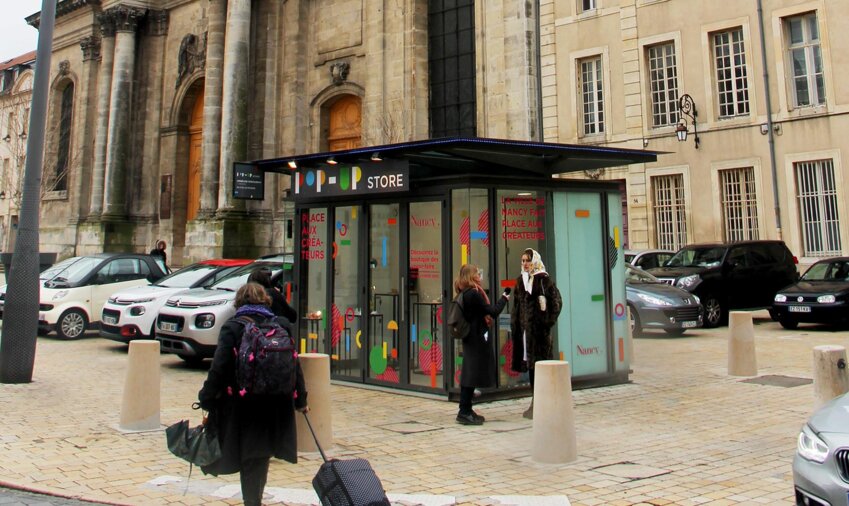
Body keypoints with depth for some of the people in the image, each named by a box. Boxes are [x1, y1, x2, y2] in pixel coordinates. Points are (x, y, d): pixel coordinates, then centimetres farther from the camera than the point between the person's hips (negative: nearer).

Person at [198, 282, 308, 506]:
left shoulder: (232, 328, -7)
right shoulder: (281, 326, 3)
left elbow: (219, 368, -12)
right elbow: (294, 365, 5)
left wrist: (206, 399, -4)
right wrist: (300, 400, 14)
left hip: (242, 405, -4)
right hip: (274, 406, 4)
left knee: (249, 459, 12)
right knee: (261, 457, 17)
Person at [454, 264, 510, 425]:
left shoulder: (464, 294, 10)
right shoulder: (473, 294, -18)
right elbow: (493, 311, -15)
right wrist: (504, 297, -3)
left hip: (470, 338, 10)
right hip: (477, 339, -10)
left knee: (469, 374, 14)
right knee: (473, 374, -5)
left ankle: (466, 411, 20)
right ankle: (464, 412, 0)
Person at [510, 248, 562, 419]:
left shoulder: (544, 280, -6)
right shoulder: (521, 280, 13)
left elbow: (556, 302, -6)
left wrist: (548, 321, -10)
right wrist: (514, 326, 10)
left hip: (539, 328, -6)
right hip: (524, 327, 6)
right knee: (529, 364, 10)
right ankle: (535, 402, 19)